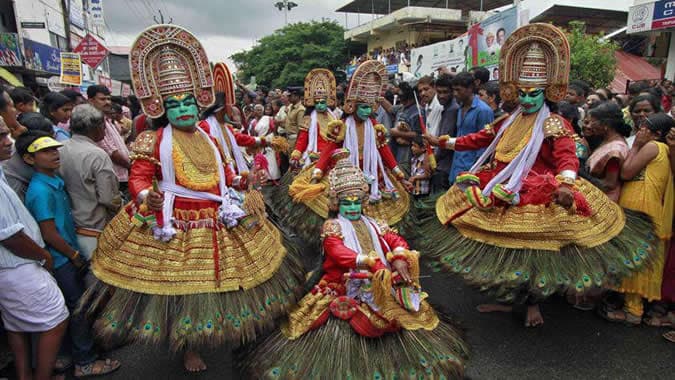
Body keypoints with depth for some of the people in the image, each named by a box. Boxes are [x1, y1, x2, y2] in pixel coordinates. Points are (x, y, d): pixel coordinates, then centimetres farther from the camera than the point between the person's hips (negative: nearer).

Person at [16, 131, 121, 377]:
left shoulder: (55, 180, 4)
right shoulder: (41, 191, -24)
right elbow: (49, 234, -22)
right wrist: (75, 256, -10)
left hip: (68, 258, 8)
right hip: (62, 261, -8)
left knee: (73, 309, 20)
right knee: (78, 309, 4)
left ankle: (74, 353, 37)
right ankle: (86, 362, 19)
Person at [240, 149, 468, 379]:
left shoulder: (373, 225, 17)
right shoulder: (332, 226, 0)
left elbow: (396, 240, 6)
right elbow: (339, 253, -17)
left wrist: (400, 259, -17)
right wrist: (368, 262, -31)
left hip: (381, 284, 5)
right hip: (347, 286, -5)